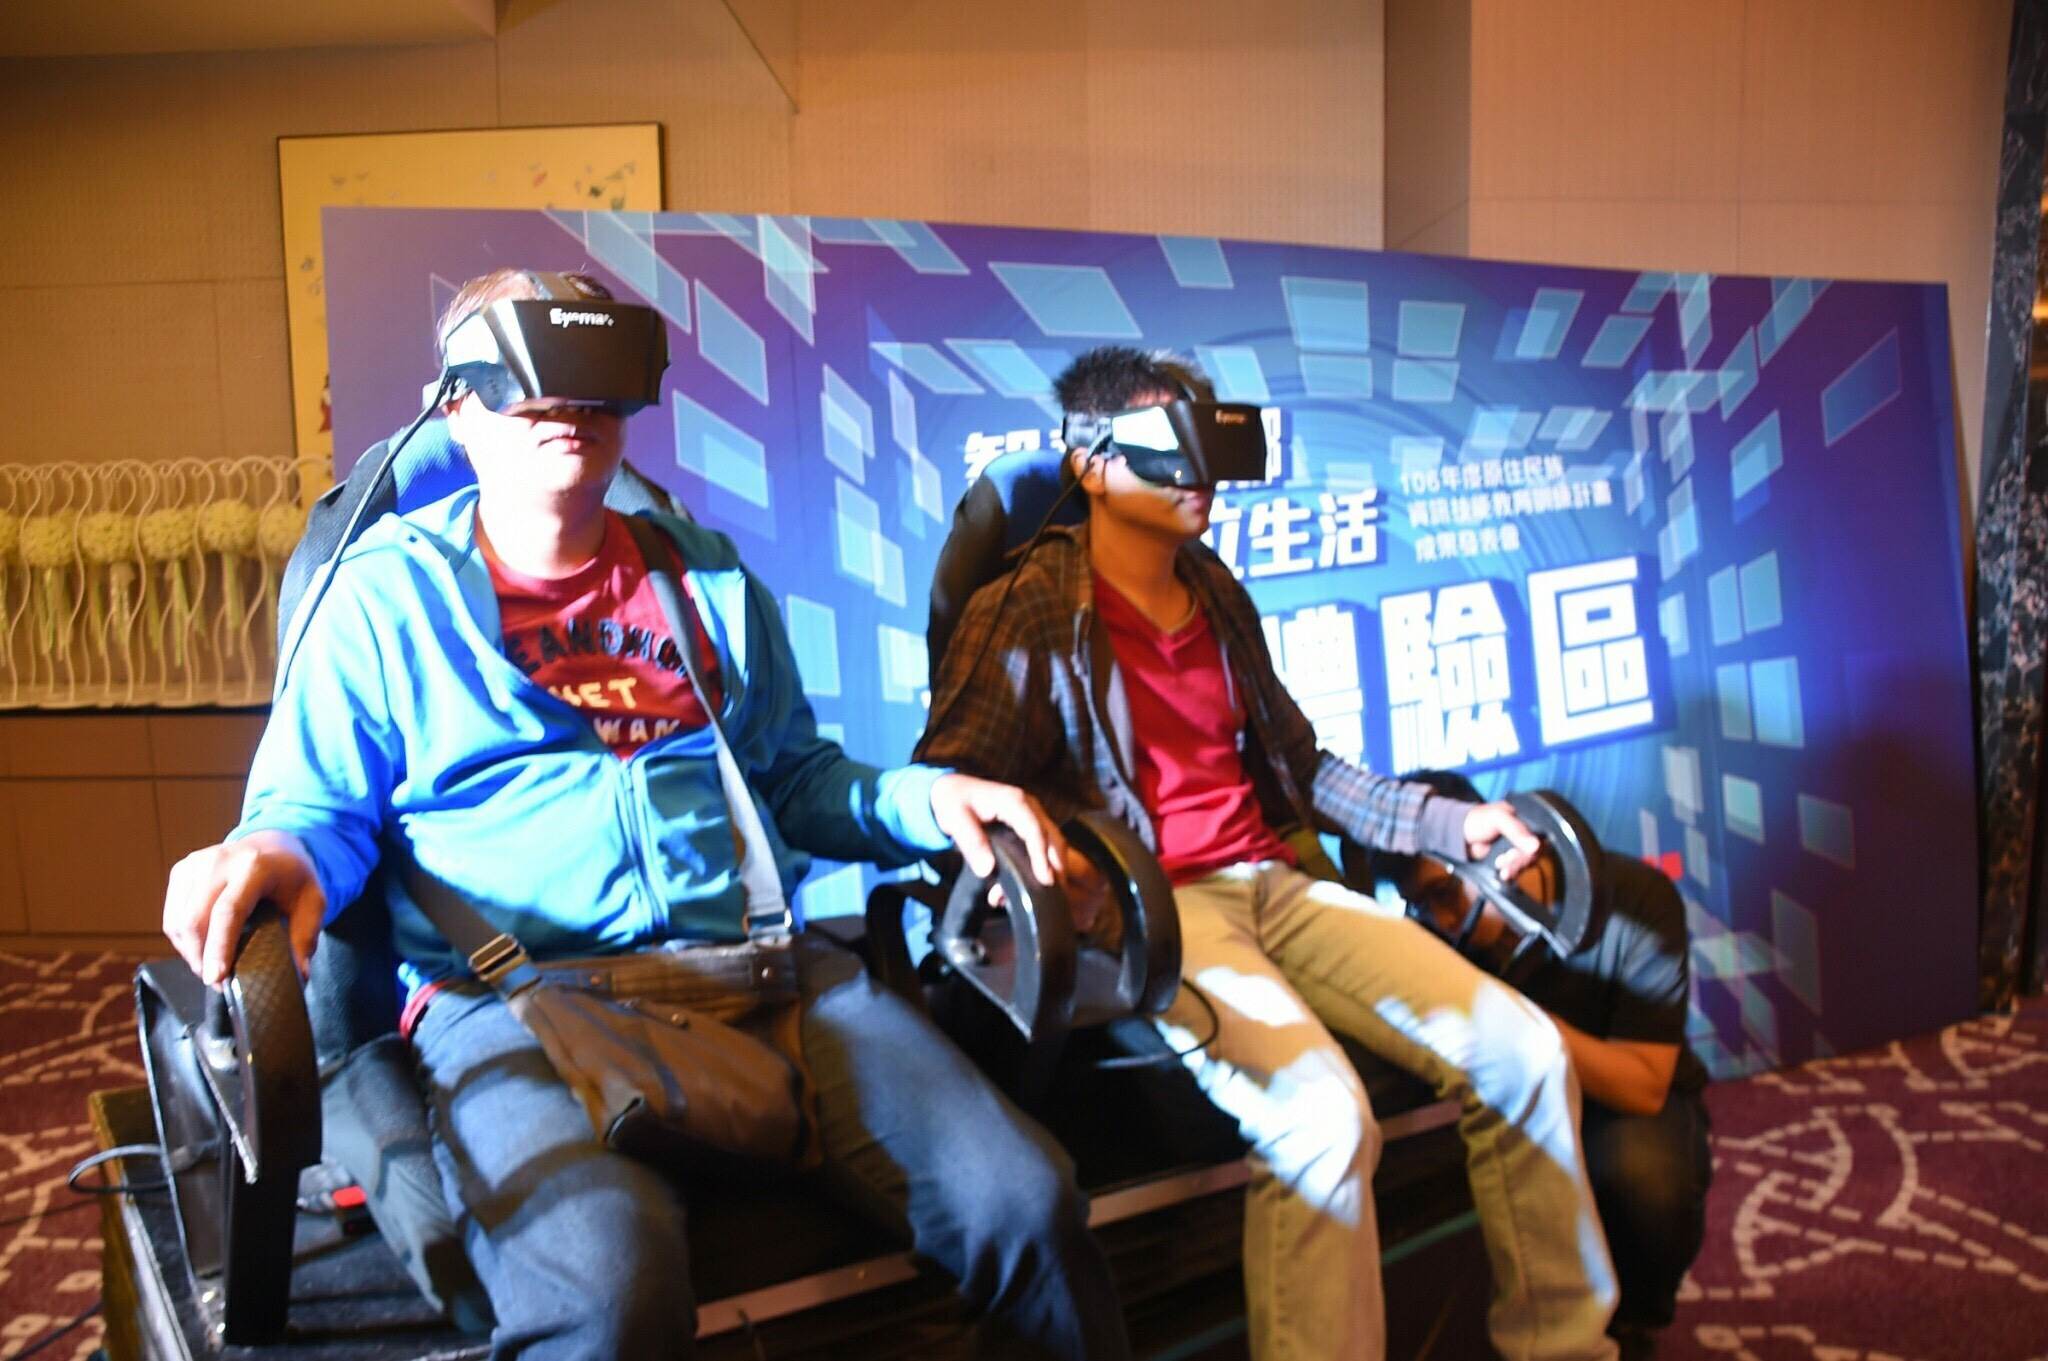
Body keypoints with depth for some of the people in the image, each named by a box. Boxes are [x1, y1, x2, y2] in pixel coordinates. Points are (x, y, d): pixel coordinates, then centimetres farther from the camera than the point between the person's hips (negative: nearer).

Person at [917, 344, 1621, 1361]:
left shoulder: (1217, 597, 18)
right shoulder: (1027, 613, -3)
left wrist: (1445, 822, 19)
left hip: (1269, 884, 7)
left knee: (1523, 1051, -5)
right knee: (1322, 1112, -32)